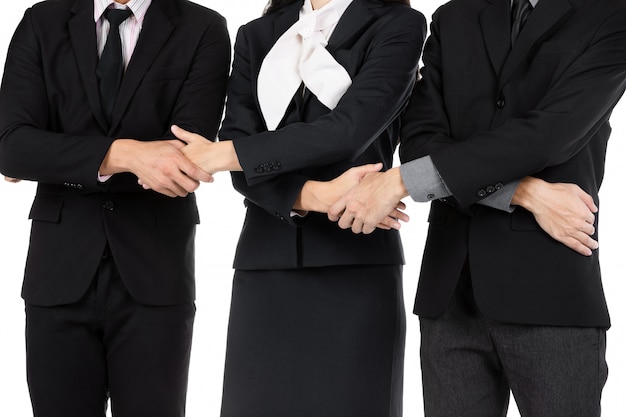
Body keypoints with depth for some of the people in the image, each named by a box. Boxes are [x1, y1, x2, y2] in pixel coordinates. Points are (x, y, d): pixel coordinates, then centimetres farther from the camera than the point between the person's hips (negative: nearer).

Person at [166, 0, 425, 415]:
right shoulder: (257, 36, 14)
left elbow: (347, 130, -12)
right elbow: (246, 168, 3)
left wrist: (222, 154, -12)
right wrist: (314, 196, -15)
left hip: (356, 267, -3)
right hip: (264, 268, 3)